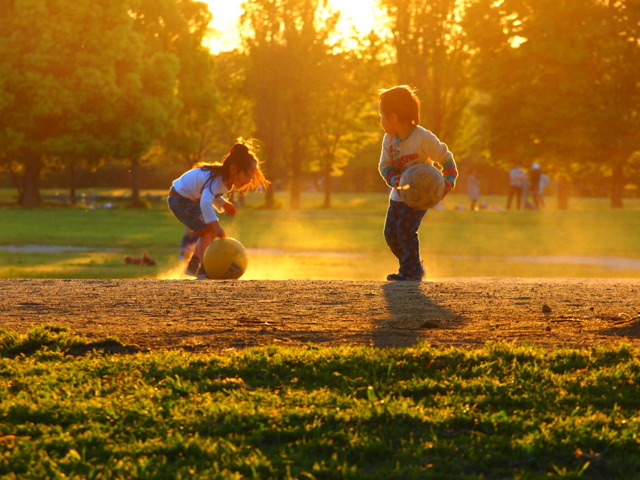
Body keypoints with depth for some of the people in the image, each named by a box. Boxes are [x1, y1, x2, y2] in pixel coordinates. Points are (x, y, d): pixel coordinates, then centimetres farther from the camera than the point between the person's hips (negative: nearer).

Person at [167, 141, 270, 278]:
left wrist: (223, 204, -2)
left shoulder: (227, 180, -2)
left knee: (211, 232, 13)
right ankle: (204, 270, -21)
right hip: (180, 199, -10)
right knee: (207, 231, -19)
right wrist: (217, 226, -49)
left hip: (192, 199, 10)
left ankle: (193, 267, 23)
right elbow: (205, 203, -48)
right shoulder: (216, 179, -33)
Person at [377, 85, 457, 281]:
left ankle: (411, 271, -7)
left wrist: (448, 182, -26)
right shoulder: (389, 139, -1)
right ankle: (412, 268, 20)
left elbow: (446, 158, -12)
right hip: (398, 195, 7)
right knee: (390, 232, 6)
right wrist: (395, 181, -25)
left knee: (405, 230, -18)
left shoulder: (424, 138, -20)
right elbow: (384, 166, -4)